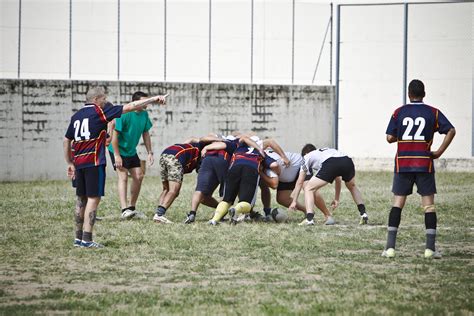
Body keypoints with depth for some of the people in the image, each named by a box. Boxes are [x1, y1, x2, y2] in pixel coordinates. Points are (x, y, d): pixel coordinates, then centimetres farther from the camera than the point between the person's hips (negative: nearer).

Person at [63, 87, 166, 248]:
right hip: (94, 162, -7)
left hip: (78, 163, 7)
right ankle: (87, 239, -11)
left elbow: (66, 141, 18)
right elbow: (130, 107, -6)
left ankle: (78, 238, 16)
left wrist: (70, 163, 25)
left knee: (81, 199, 13)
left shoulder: (76, 115, 14)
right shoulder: (99, 111, -5)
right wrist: (154, 99, -1)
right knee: (93, 198, -6)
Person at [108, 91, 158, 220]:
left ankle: (132, 208, 16)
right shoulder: (124, 114, -23)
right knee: (123, 176, -16)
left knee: (139, 176, 4)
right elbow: (115, 134, -22)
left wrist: (150, 152, 7)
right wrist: (117, 156, -23)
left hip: (131, 151, 7)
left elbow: (145, 134, 10)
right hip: (119, 151, -7)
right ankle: (124, 210, -22)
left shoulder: (144, 114, -1)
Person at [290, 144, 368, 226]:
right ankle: (363, 214, 23)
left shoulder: (307, 157, 32)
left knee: (308, 189, 10)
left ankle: (309, 219, -6)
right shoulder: (330, 150, 45)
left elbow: (300, 182, 30)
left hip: (329, 165, -5)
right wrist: (336, 199, 51)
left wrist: (294, 201, 36)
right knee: (352, 187, 35)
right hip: (347, 161, 5)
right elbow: (338, 180, 46)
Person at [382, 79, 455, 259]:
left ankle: (390, 247, -1)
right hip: (425, 165, -1)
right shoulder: (433, 113, 1)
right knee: (429, 205, 3)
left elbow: (390, 138, 0)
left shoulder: (399, 112, 2)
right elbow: (451, 131, -8)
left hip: (402, 165, 1)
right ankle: (430, 249, -1)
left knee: (397, 204, 5)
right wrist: (439, 152, -3)